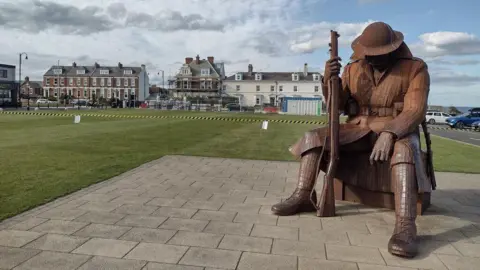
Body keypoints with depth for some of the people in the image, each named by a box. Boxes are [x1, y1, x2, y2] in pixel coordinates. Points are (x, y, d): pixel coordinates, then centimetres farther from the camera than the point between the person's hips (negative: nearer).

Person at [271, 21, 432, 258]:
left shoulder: (415, 68, -9)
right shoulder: (353, 68, 2)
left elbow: (415, 111, -19)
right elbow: (337, 104, 2)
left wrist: (389, 134, -37)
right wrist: (329, 79, -18)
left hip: (397, 131, -4)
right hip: (359, 129, 4)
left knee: (403, 149, -40)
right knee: (313, 137, -14)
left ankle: (405, 225, -46)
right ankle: (302, 197, -13)